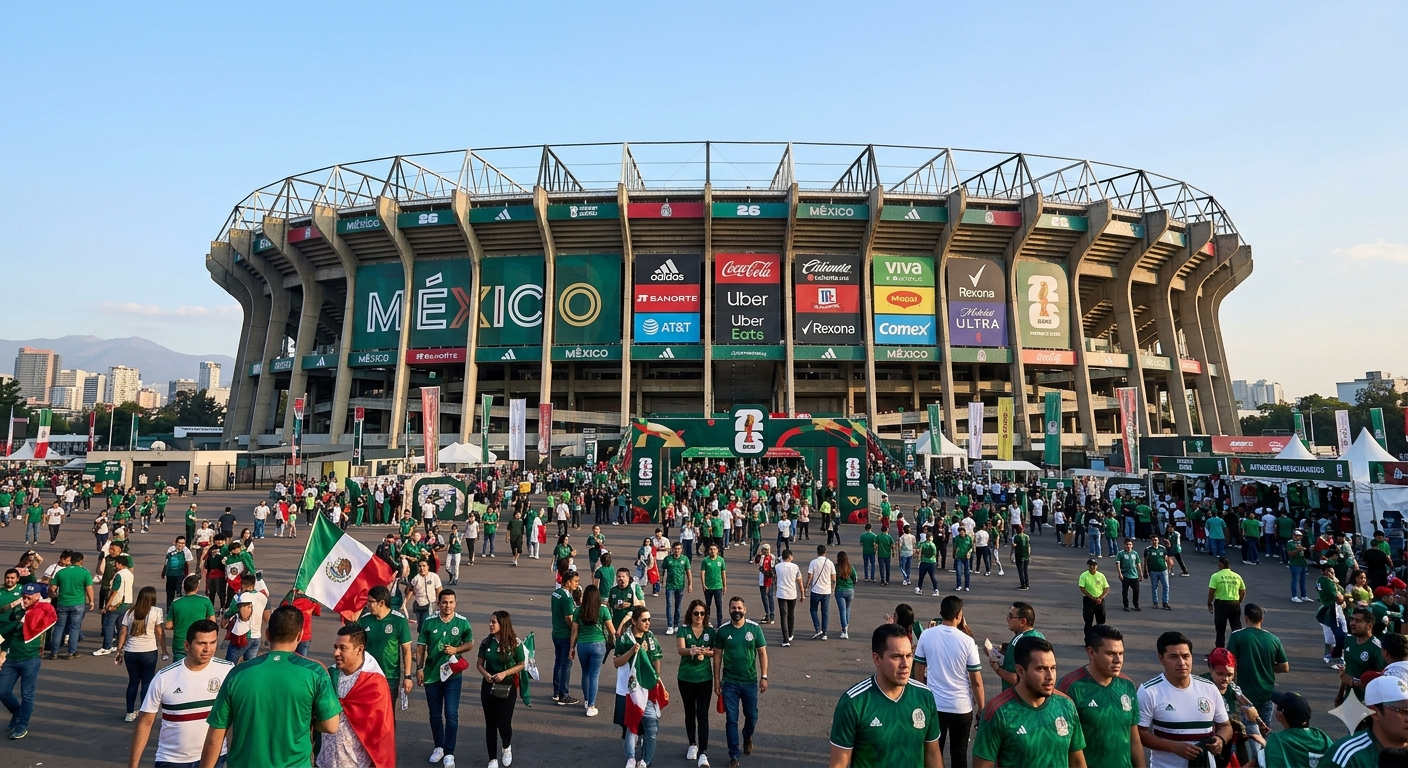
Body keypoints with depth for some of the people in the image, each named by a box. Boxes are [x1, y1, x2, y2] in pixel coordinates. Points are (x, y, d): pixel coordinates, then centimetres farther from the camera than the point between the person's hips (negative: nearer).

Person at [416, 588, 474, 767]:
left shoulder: (463, 622, -8)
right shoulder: (429, 622, -6)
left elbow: (470, 644, 2)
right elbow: (421, 646, 2)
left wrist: (456, 649, -16)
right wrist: (419, 668, -4)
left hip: (453, 674, -2)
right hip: (431, 674, 2)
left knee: (451, 714, -2)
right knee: (435, 714, 15)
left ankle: (449, 753, 9)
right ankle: (439, 747, 33)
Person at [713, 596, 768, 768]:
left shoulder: (754, 628, -8)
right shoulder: (722, 630, -6)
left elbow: (762, 653, -2)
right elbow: (717, 655, -1)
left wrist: (764, 677, -7)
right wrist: (717, 681, -1)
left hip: (750, 681, 1)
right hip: (729, 682, -1)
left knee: (751, 716, 16)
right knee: (731, 720, 3)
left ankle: (747, 738, 47)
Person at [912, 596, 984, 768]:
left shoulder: (926, 635, -7)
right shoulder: (967, 641, -13)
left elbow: (918, 671, 2)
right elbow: (976, 681, -9)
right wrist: (981, 709, 3)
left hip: (934, 705, 2)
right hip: (961, 707, -1)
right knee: (959, 753, 13)